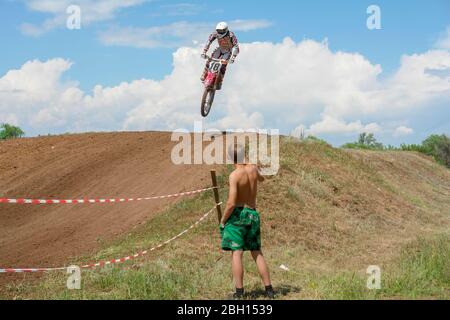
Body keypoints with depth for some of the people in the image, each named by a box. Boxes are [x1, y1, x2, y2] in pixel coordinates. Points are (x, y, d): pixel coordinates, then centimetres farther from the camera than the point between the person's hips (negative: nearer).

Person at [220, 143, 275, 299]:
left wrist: (223, 220, -7)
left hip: (238, 214, -6)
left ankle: (239, 292, -11)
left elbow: (231, 203, -20)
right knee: (257, 253, 14)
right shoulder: (253, 169, 3)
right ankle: (269, 289, 15)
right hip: (253, 215, 6)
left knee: (236, 253, -6)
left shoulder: (234, 175, -15)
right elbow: (261, 179, 29)